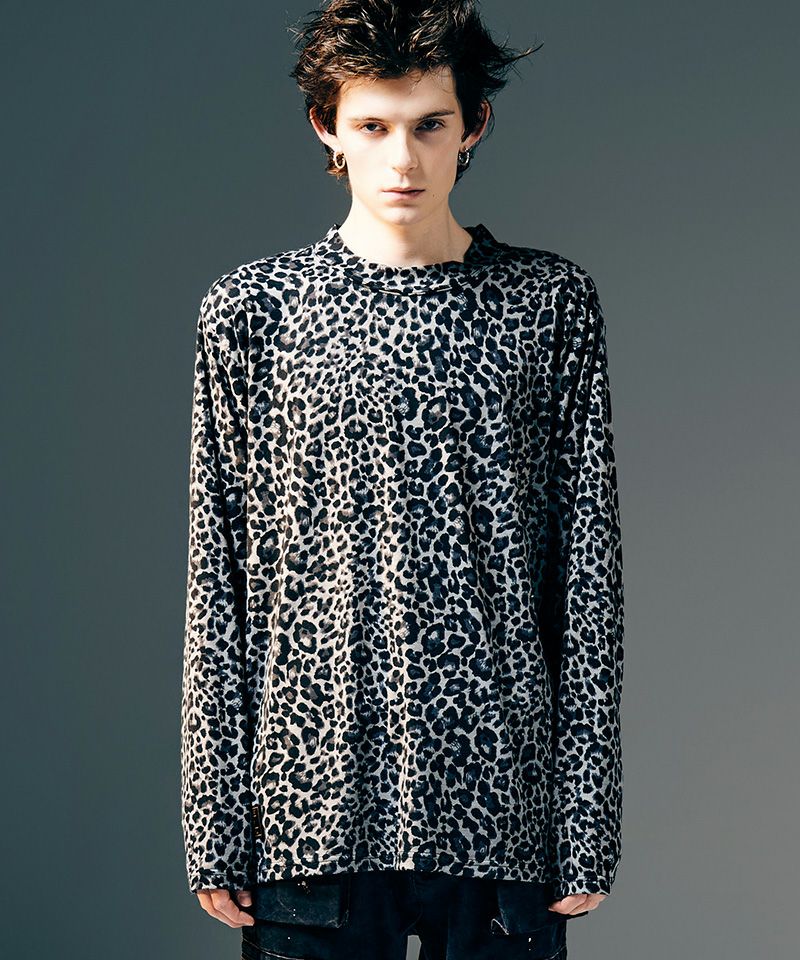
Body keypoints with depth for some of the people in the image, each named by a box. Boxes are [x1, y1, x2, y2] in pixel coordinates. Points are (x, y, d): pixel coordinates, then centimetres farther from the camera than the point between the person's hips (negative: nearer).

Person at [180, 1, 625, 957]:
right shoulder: (252, 312, 1)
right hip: (311, 806, 0)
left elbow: (589, 570, 3)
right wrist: (215, 826, 0)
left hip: (504, 810, 1)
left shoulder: (550, 304, 2)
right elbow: (216, 584, 2)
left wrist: (590, 822, 0)